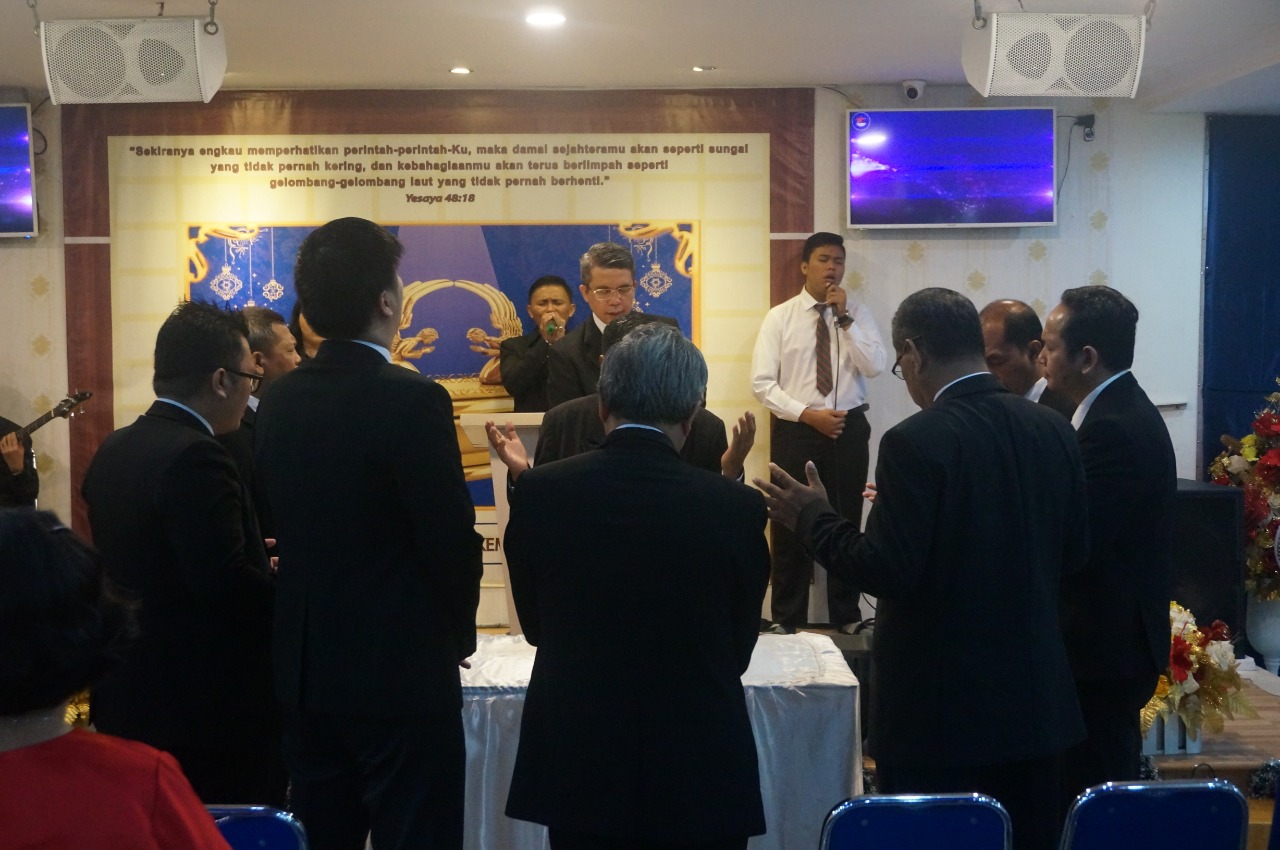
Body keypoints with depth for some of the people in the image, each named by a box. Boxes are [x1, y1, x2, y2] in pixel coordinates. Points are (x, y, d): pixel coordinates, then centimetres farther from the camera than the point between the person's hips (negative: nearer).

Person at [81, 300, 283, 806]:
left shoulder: (113, 451, 7)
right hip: (212, 707, -9)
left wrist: (256, 561, 14)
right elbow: (226, 583, -27)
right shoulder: (194, 456, -21)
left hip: (130, 695, 9)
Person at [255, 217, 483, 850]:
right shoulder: (412, 400, -18)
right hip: (402, 674, -7)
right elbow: (452, 539, -16)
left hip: (306, 671, 7)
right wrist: (460, 635, 2)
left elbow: (283, 525, 7)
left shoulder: (279, 400, 2)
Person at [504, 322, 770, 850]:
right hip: (698, 770, -1)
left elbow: (535, 627, 3)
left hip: (576, 763, 2)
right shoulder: (737, 507, -14)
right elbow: (739, 649, -1)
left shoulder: (538, 493, -10)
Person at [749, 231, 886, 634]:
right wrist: (808, 414, -15)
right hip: (795, 429, -1)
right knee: (791, 524, 4)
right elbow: (762, 382, -7)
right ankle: (787, 618, 17)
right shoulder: (780, 316, -2)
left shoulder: (858, 314, 3)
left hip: (848, 429, 1)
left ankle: (847, 616, 24)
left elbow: (874, 367, -11)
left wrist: (844, 318, -15)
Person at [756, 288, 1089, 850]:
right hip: (1035, 699, 6)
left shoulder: (915, 442, -17)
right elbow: (1073, 552, 8)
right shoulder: (1052, 430, 1)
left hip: (939, 709, -6)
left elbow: (889, 571, -19)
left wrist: (812, 519, -5)